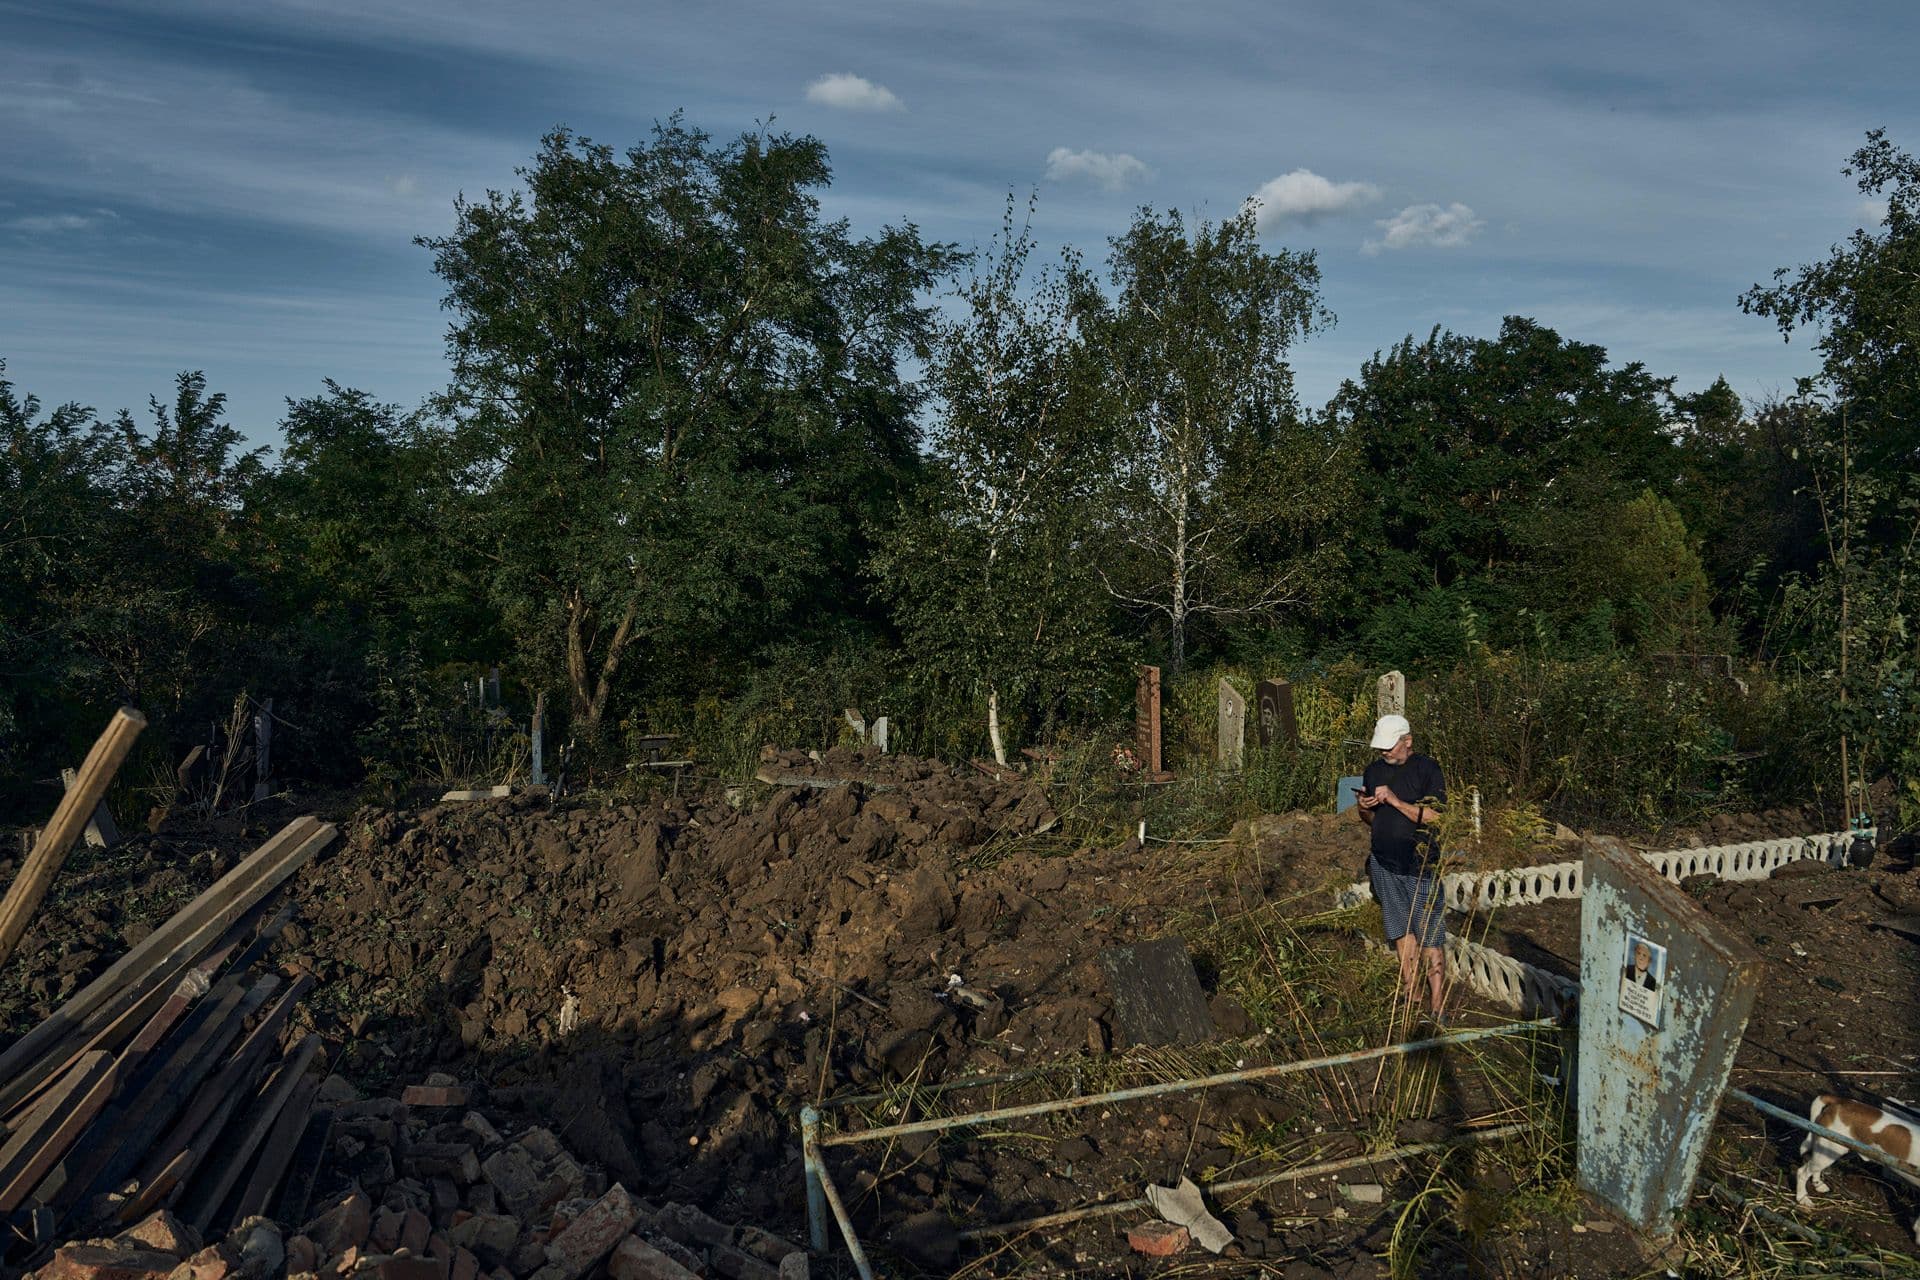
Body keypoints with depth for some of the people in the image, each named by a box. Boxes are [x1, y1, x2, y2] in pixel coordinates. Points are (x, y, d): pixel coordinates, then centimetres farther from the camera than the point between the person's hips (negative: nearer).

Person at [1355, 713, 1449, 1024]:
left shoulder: (1426, 769, -6)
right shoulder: (1374, 771, 11)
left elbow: (1435, 817, -13)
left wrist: (1395, 801, -19)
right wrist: (1365, 808, -3)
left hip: (1420, 865, -5)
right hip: (1384, 864, 5)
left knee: (1430, 939, -5)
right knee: (1402, 934, 9)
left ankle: (1438, 1009, -2)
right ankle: (1412, 999, 16)